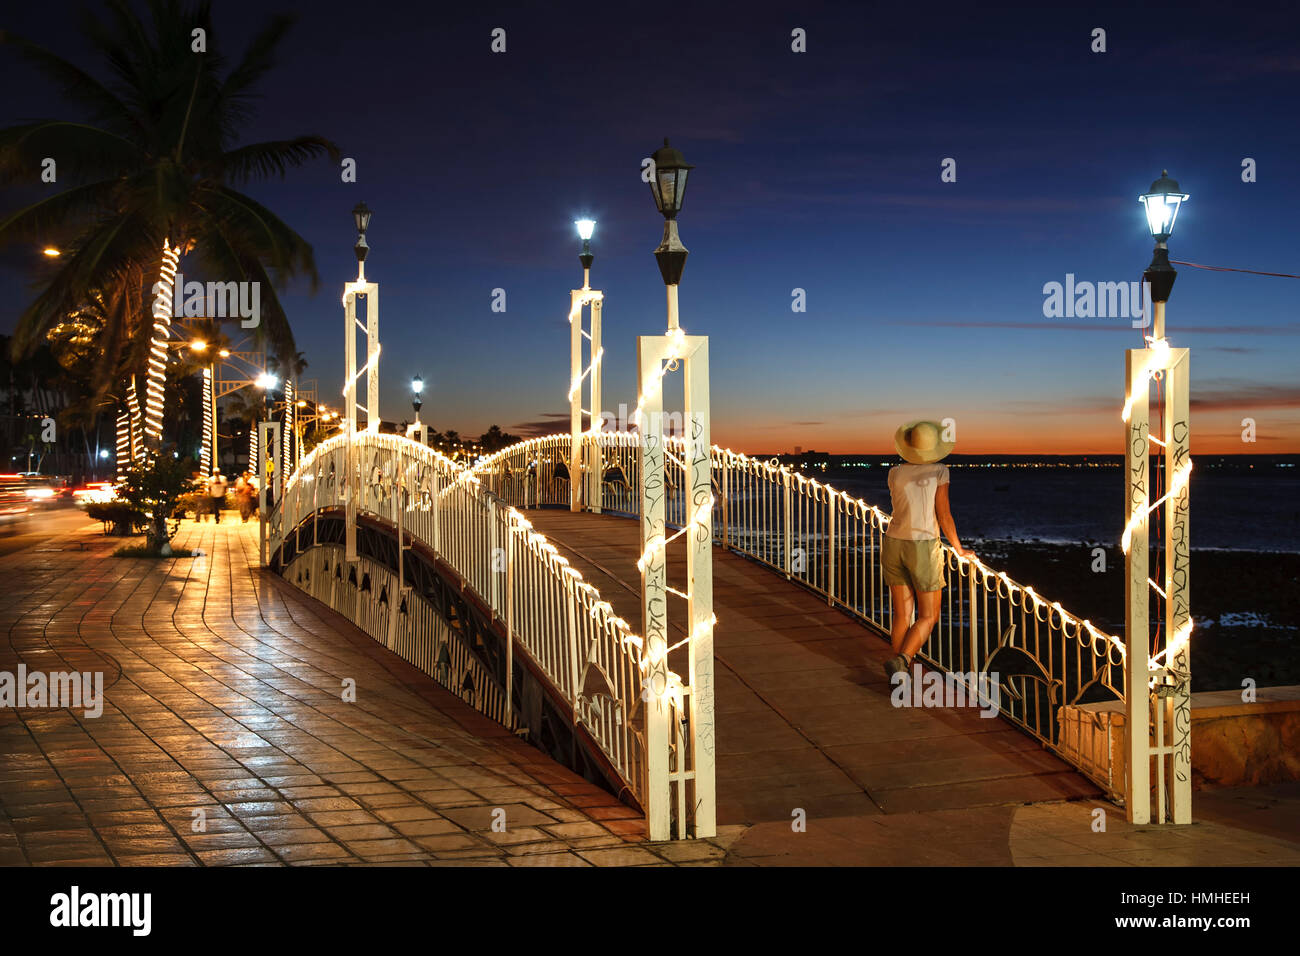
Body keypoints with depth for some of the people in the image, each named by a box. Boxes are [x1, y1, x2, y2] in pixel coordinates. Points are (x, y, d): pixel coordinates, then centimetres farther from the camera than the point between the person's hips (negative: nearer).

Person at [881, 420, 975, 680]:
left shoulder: (895, 473, 4)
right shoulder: (938, 471, -7)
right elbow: (944, 516, -7)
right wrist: (960, 550, 5)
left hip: (893, 544, 4)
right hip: (923, 550, -4)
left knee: (902, 613, 11)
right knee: (928, 617, 6)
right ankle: (901, 661, -17)